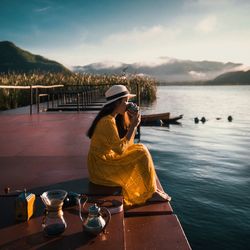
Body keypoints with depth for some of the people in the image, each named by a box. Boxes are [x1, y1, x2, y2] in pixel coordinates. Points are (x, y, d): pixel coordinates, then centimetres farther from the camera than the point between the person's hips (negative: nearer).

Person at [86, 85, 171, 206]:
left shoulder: (113, 117, 6)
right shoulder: (107, 121, -23)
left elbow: (128, 143, 9)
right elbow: (120, 149, -25)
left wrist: (133, 122, -1)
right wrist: (133, 125, -20)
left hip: (106, 161, 9)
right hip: (102, 167, -9)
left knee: (140, 149, 11)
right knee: (142, 153, -12)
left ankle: (152, 187, 13)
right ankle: (151, 193, 3)